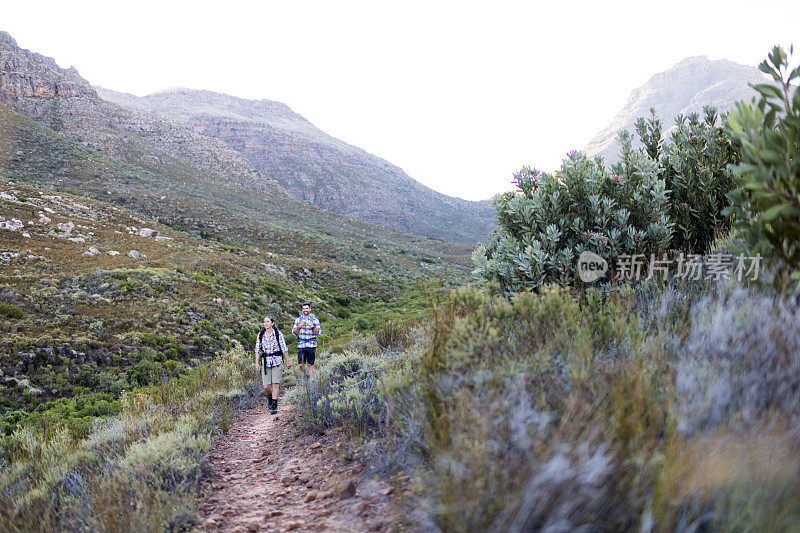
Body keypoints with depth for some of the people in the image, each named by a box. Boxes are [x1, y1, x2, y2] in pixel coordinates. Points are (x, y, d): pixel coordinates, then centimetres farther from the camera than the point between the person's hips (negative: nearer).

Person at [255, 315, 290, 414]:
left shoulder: (278, 334, -2)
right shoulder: (261, 335, 5)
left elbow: (284, 349, 2)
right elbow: (257, 349, 8)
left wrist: (287, 362, 5)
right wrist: (257, 363, 1)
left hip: (277, 361, -2)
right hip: (266, 362, 2)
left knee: (275, 384, -9)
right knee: (266, 386, -2)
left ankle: (274, 406, -2)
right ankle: (269, 398, 30)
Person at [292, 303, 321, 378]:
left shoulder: (314, 320, 2)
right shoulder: (298, 319, 9)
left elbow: (318, 332, 0)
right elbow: (294, 332, 9)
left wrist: (312, 327, -16)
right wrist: (299, 326, -9)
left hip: (311, 345, -2)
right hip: (301, 344, 2)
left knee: (310, 365, -1)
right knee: (301, 364, 1)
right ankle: (304, 375, 28)